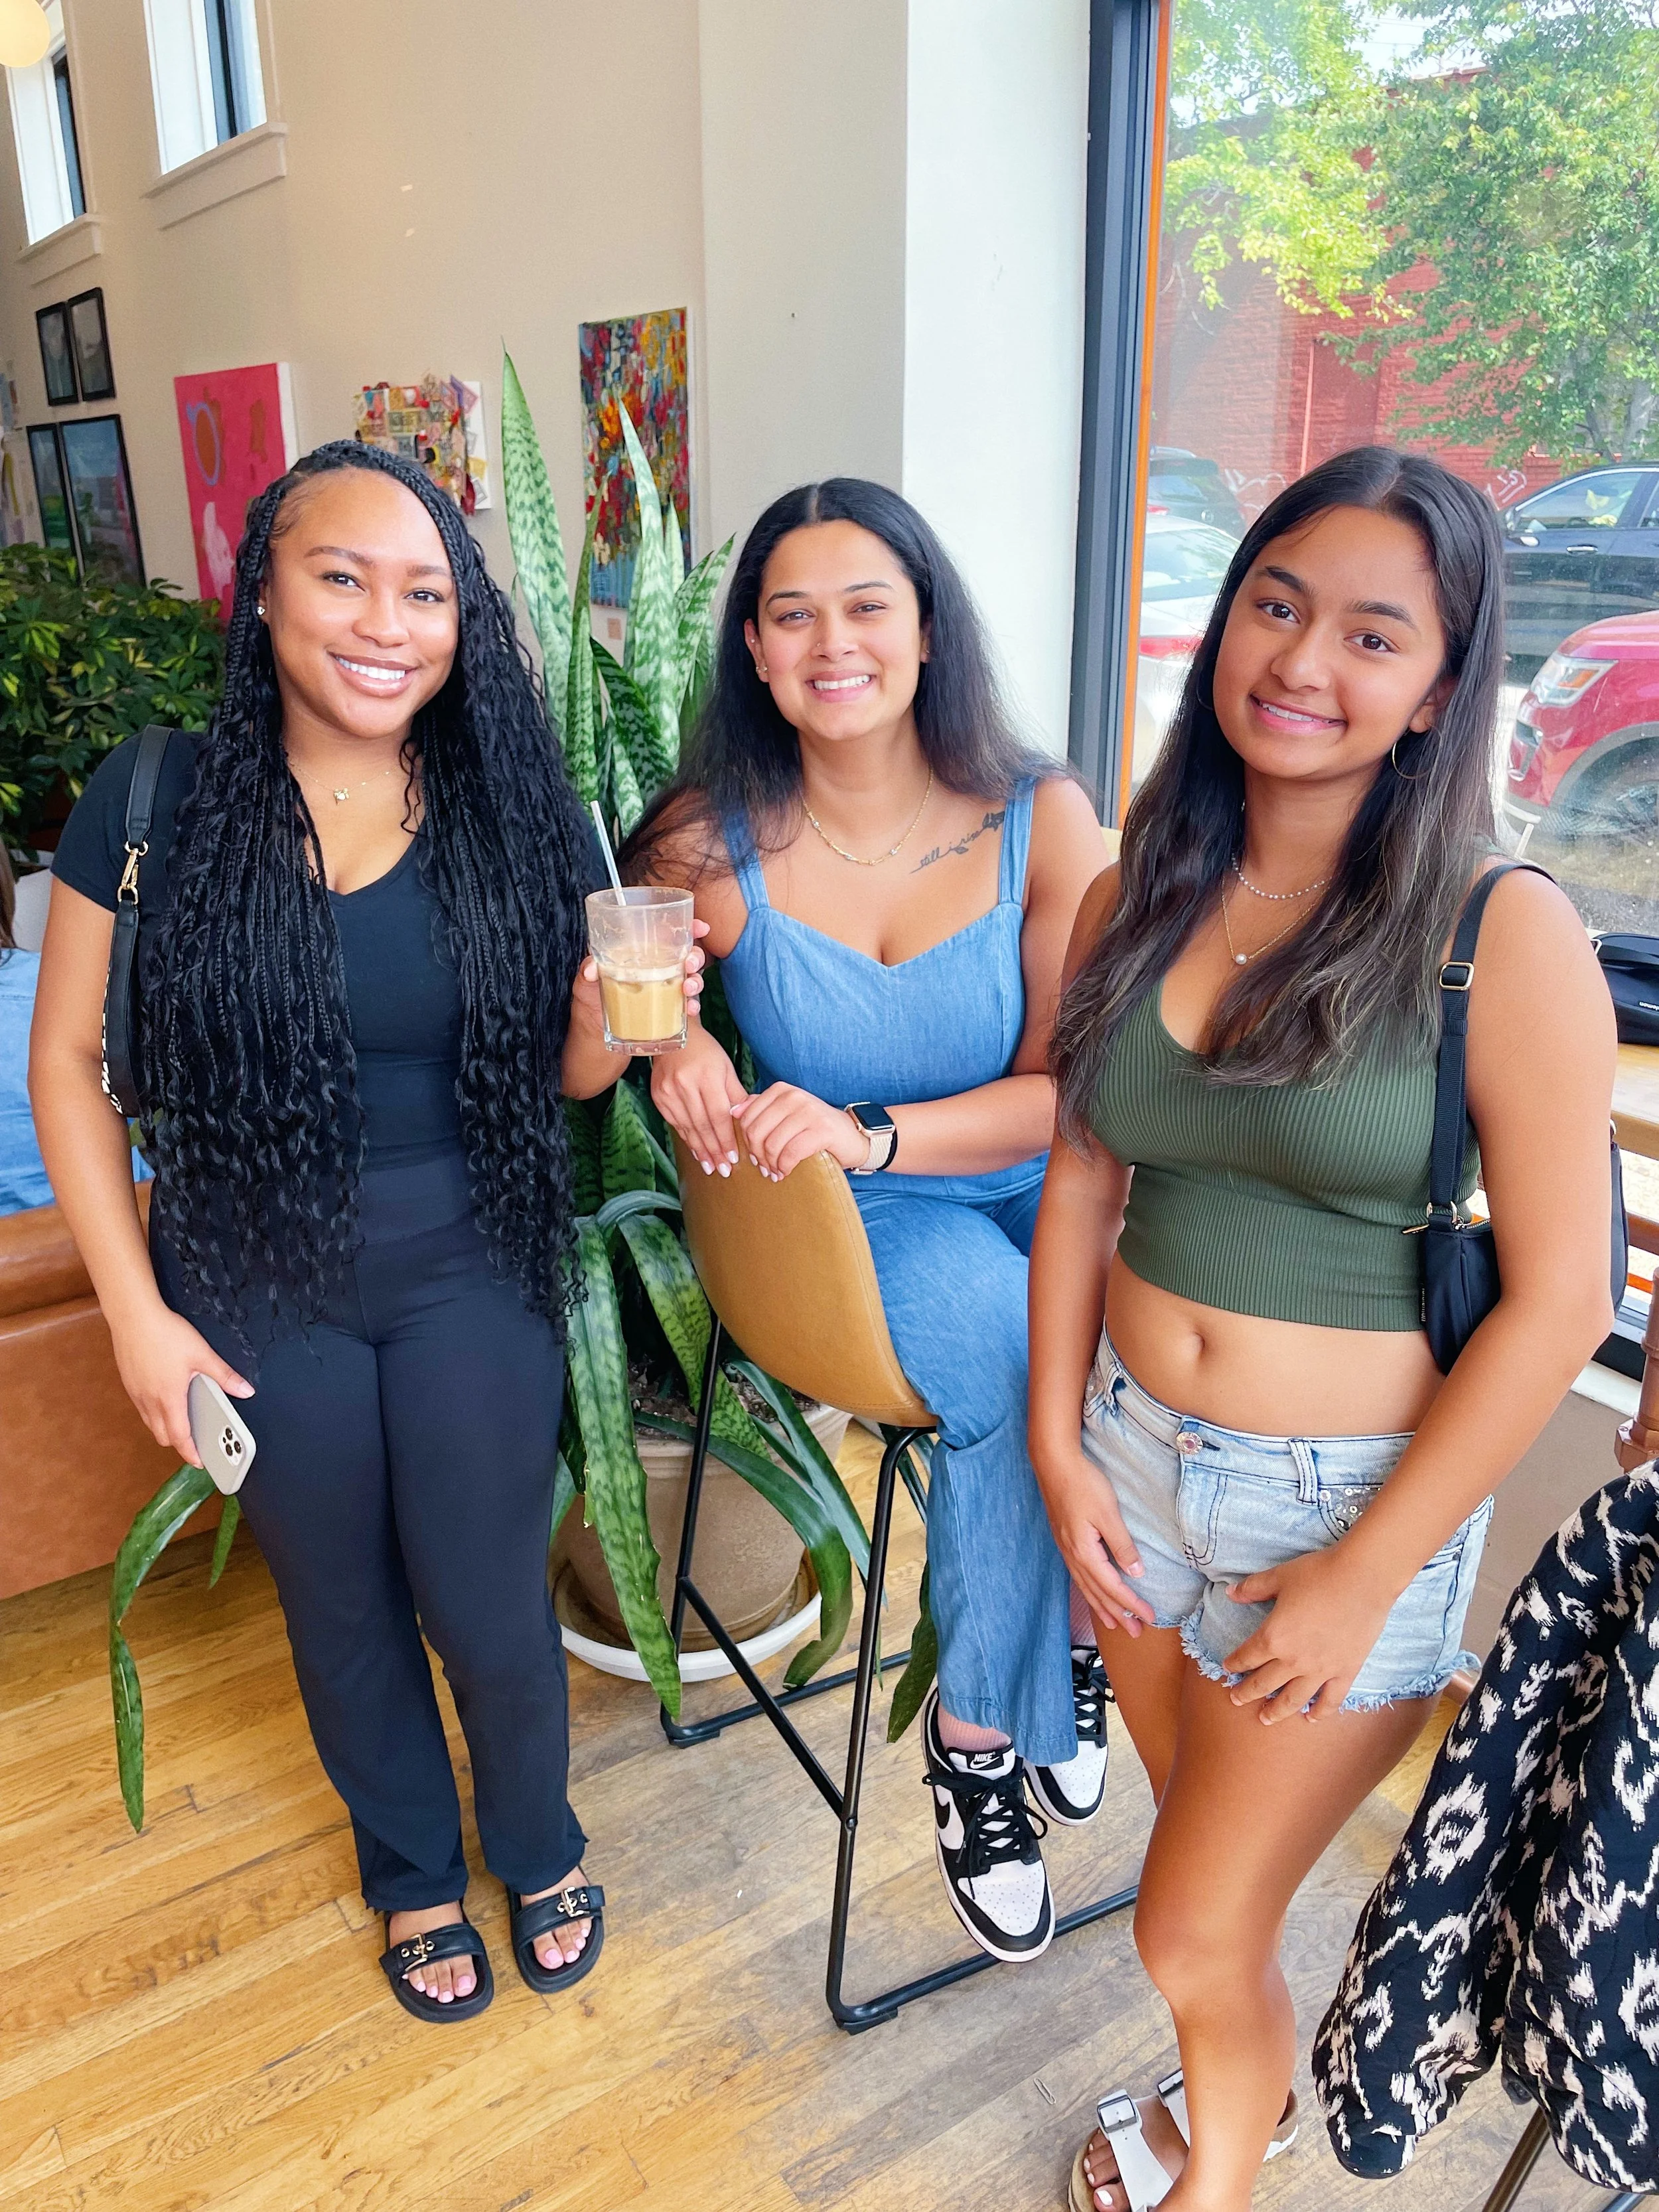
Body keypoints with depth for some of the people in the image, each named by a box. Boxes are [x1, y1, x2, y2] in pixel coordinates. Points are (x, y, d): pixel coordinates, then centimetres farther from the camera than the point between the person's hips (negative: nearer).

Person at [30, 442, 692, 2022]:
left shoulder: (517, 813, -8)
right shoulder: (154, 804, -11)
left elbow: (562, 1072, -1)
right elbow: (67, 1062, -5)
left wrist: (614, 1024, -25)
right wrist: (136, 1312, -8)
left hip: (471, 1268, 0)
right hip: (260, 1285, 1)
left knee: (487, 1607, 9)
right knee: (342, 1610, 19)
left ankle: (538, 1847, 44)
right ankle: (412, 1869, 49)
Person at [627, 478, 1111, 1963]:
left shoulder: (1042, 821, -8)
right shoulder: (708, 845, -8)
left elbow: (1074, 1089, -10)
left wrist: (873, 1132, -26)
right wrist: (673, 1043, -16)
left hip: (1033, 1188, 2)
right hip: (851, 1227, -2)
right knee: (1021, 1374, -29)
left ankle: (980, 1721, 2)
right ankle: (980, 1729, 1)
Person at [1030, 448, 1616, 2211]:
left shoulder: (1506, 938, -16)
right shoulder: (1135, 897, -1)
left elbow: (1559, 1296, -14)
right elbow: (1081, 1185, 4)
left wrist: (1365, 1579, -12)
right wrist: (1059, 1448, -2)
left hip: (1354, 1494, -4)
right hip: (1129, 1456, 4)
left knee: (1193, 1935, 10)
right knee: (1215, 1854, 24)